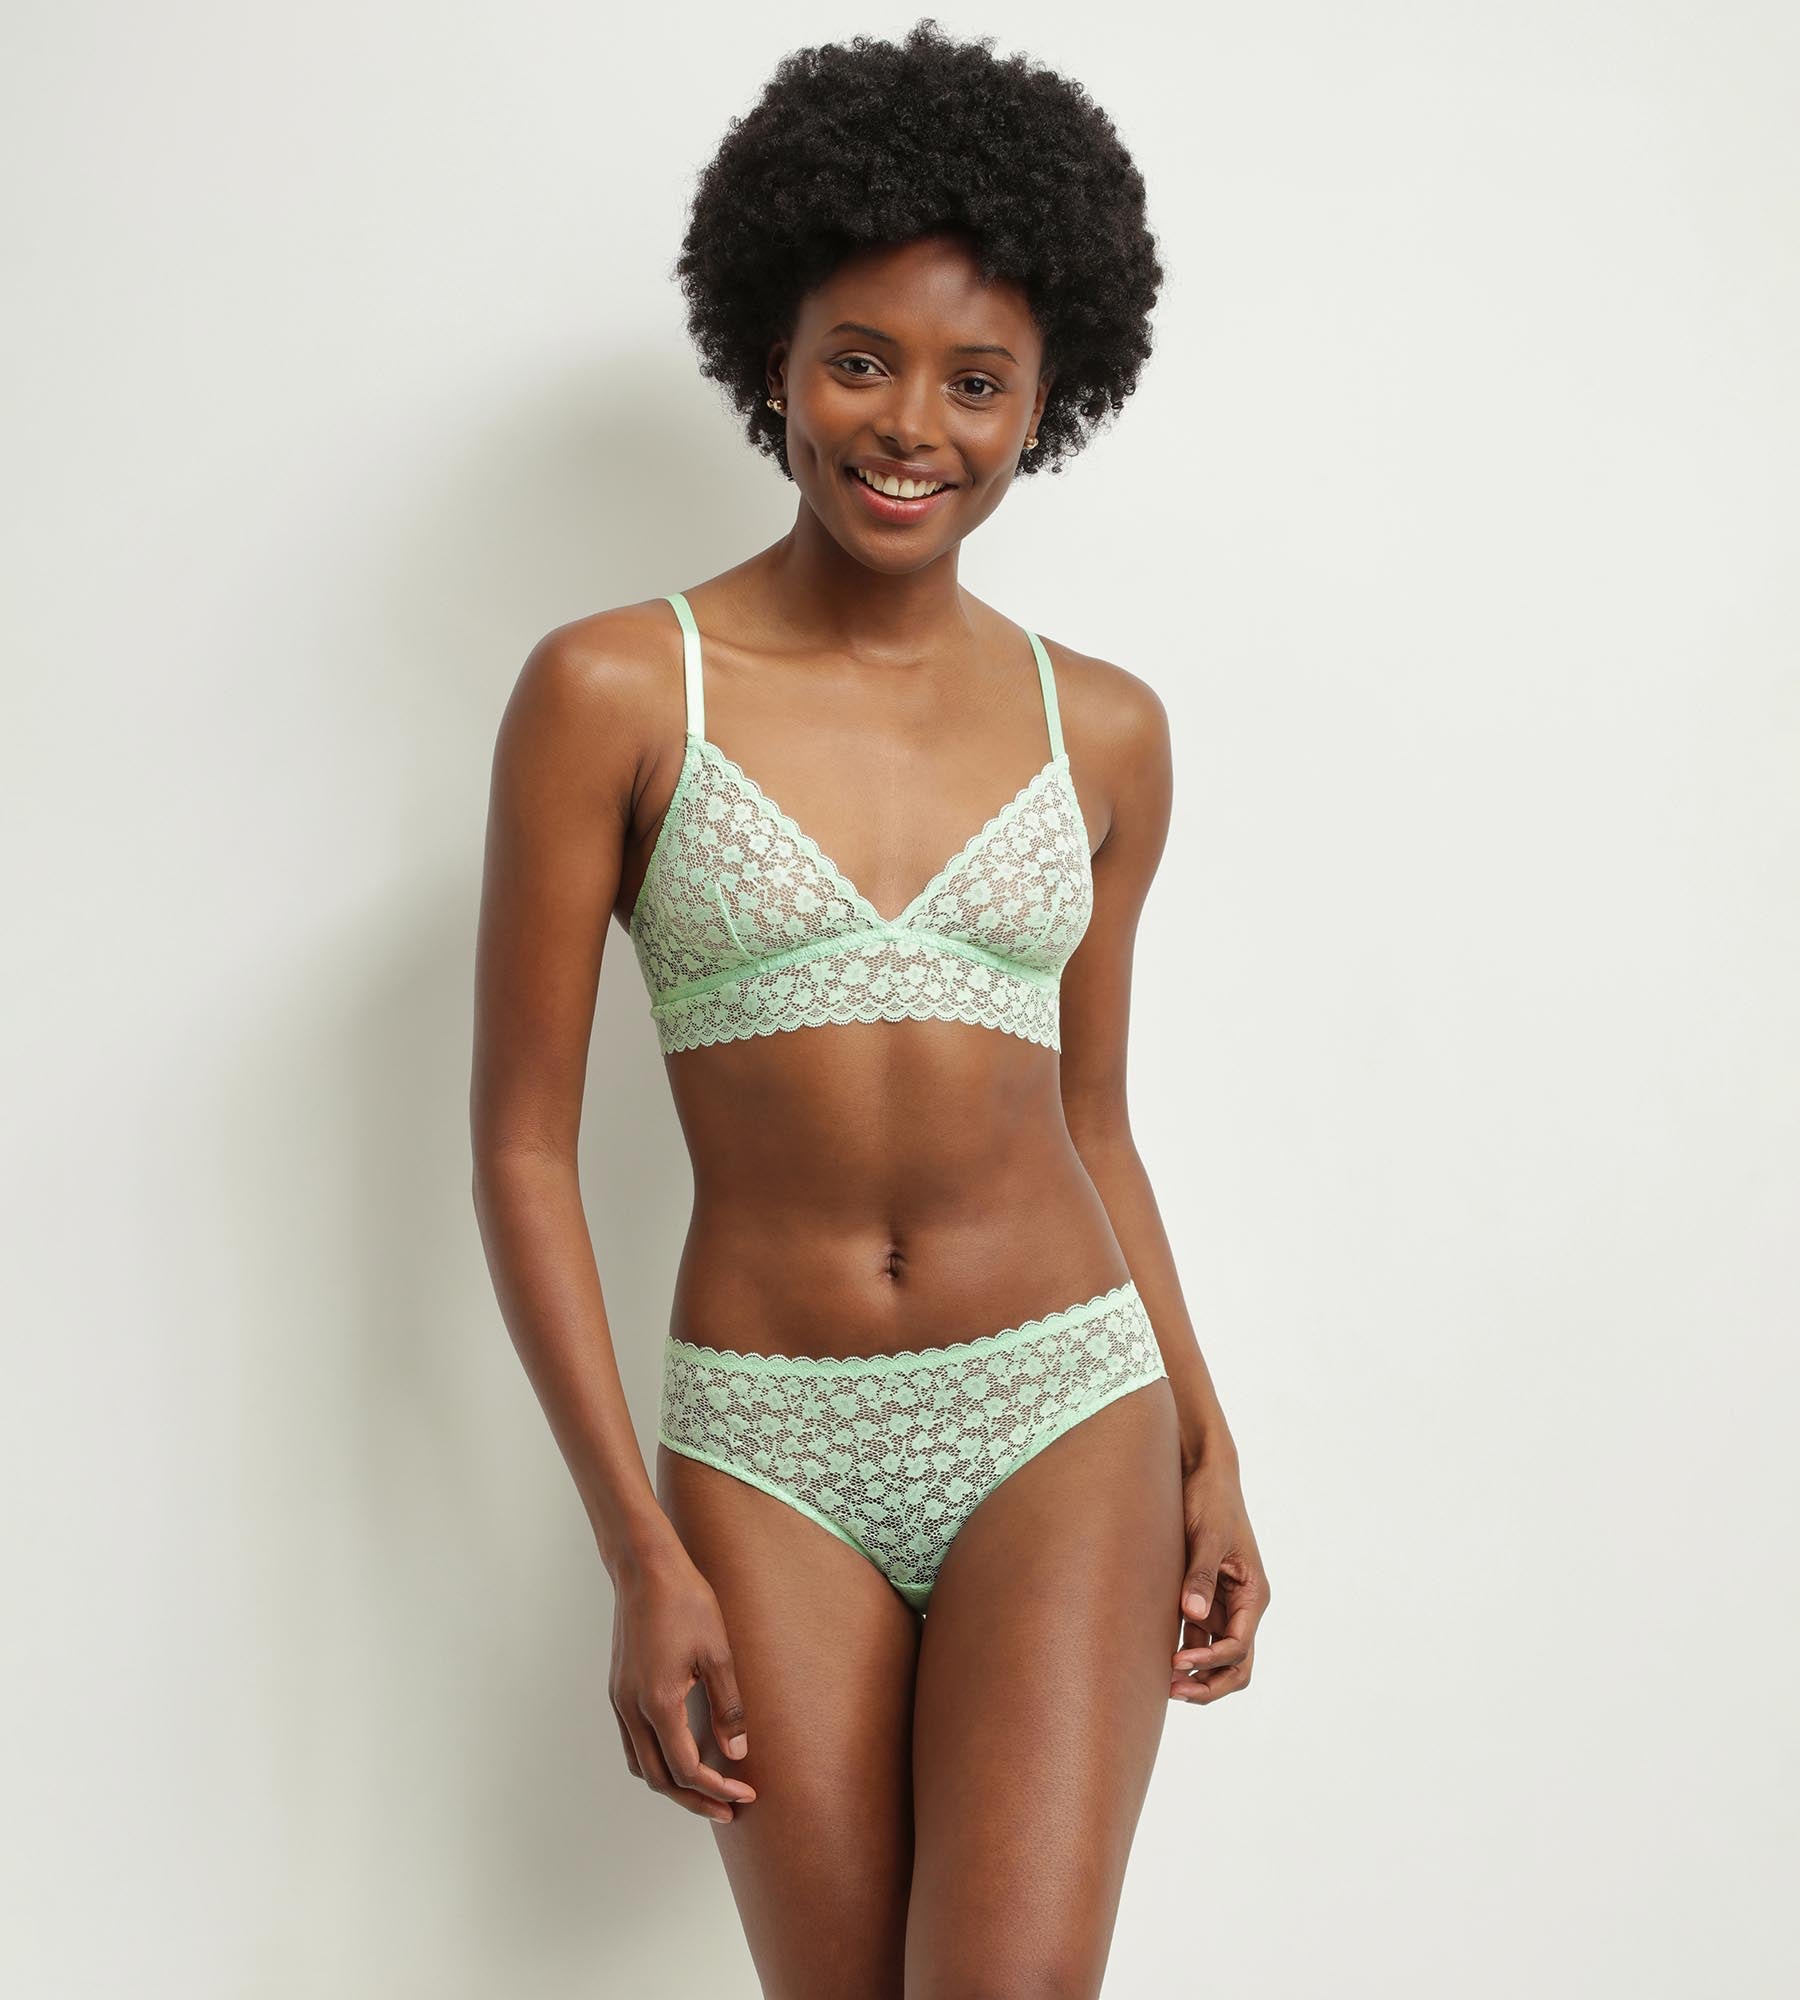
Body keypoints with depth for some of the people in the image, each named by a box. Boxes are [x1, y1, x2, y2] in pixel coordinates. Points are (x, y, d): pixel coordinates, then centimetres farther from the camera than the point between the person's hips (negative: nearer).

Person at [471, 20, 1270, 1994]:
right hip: (766, 1445, -1)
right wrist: (640, 1552, -8)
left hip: (1062, 1410, 1)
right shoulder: (610, 693, -4)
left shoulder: (1103, 731, 5)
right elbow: (522, 1149, -4)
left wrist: (1209, 1457, 11)